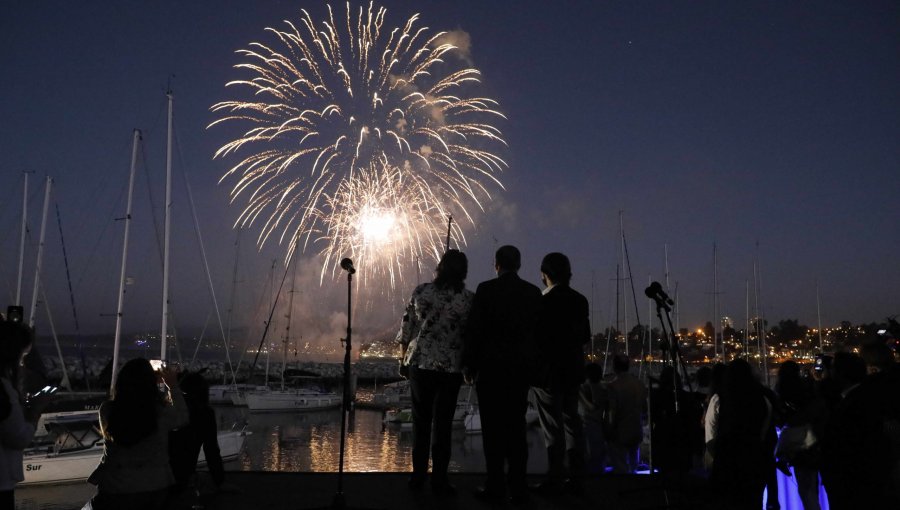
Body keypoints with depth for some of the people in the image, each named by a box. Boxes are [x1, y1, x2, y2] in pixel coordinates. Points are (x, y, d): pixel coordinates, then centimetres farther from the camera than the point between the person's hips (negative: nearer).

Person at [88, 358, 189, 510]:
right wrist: (173, 385, 10)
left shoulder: (107, 410, -14)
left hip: (114, 491, -1)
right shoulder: (162, 412, -19)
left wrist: (134, 380, 14)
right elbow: (182, 417, 3)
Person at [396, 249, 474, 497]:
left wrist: (405, 355, 16)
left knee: (420, 420, 13)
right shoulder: (468, 298, -6)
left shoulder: (421, 291, -2)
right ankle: (439, 480, 11)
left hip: (420, 363, 2)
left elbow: (407, 326, 3)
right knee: (442, 424, 6)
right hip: (451, 367, -2)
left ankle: (418, 476, 19)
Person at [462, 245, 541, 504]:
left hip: (491, 366, -3)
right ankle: (518, 487, 13)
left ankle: (495, 486, 5)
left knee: (493, 427, 2)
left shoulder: (486, 289, -7)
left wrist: (468, 363, 0)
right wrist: (531, 363, 14)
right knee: (516, 426, 10)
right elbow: (537, 330, 6)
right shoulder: (533, 292, 3)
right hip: (521, 367, 4)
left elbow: (474, 329, -8)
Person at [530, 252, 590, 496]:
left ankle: (555, 481, 7)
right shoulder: (580, 300, 5)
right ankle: (576, 478, 20)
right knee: (572, 423, 13)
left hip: (548, 373, -7)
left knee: (553, 429, 0)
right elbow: (585, 336, 11)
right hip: (572, 371, 7)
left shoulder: (544, 302, -17)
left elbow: (537, 337, -15)